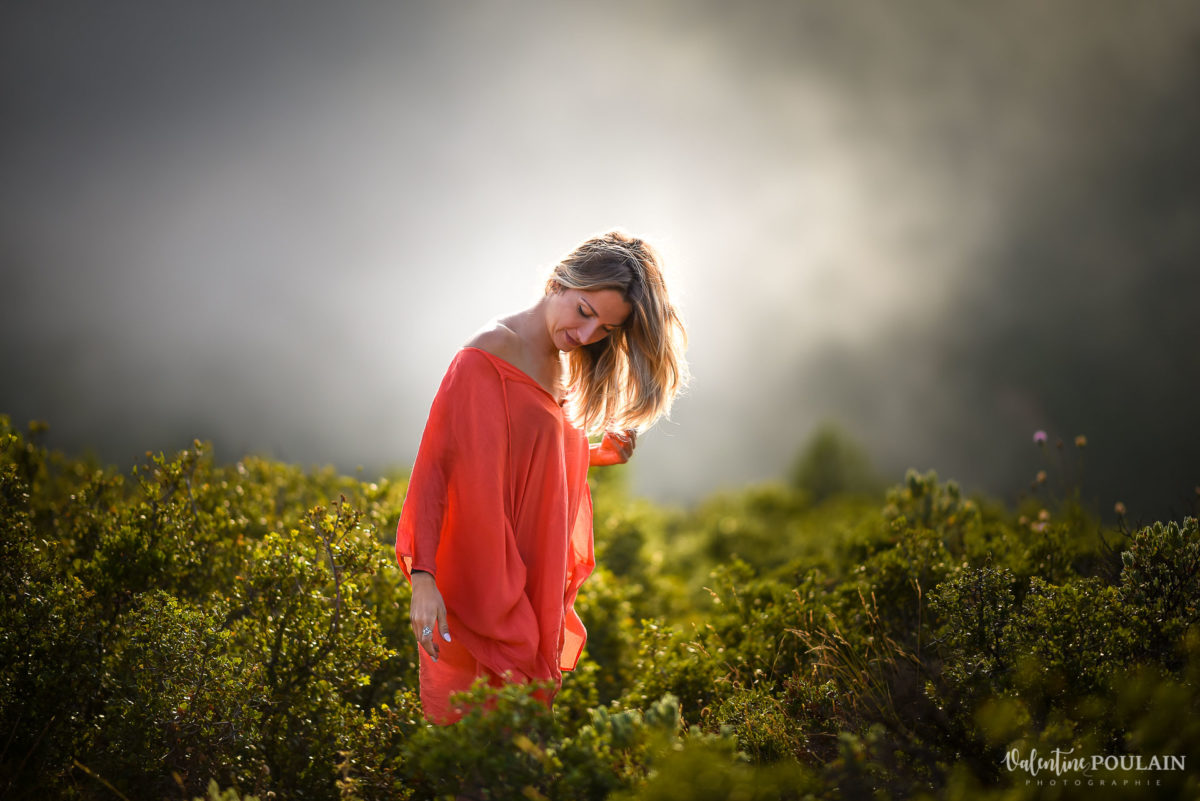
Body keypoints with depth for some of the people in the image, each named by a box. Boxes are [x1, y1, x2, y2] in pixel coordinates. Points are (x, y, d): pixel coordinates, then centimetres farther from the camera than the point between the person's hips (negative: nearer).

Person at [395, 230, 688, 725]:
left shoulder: (560, 366, 11)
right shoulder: (487, 358, -15)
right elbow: (436, 465, -20)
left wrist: (600, 451, 2)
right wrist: (423, 577, -29)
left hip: (538, 588, 8)